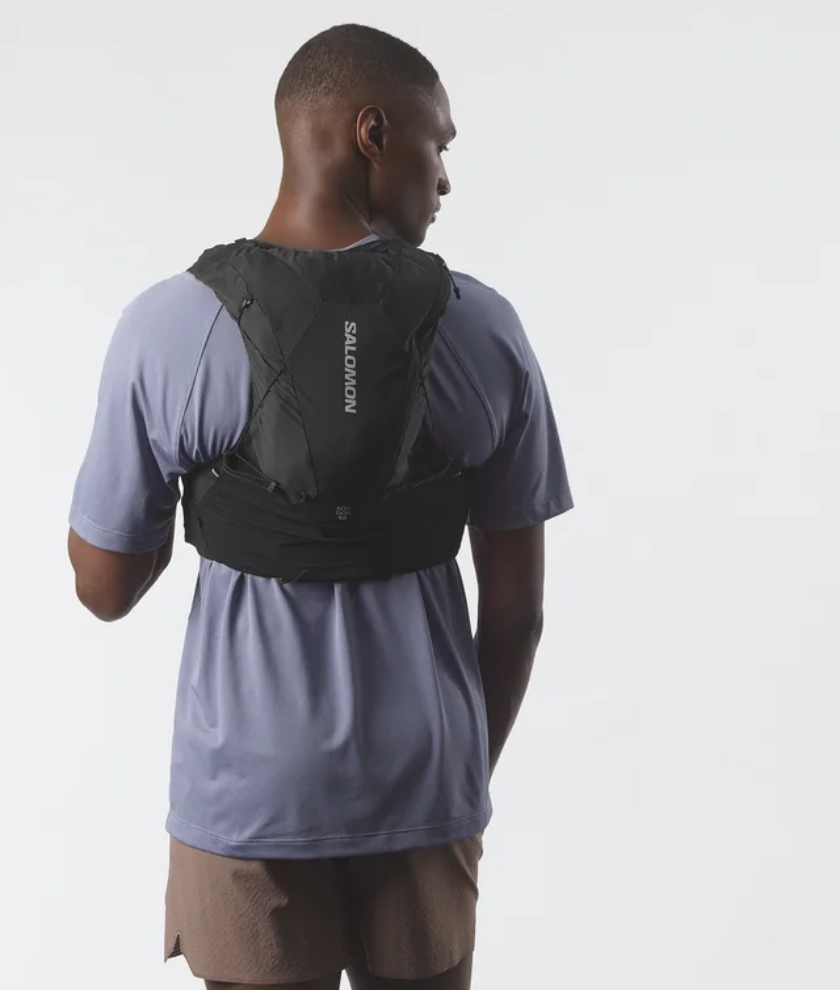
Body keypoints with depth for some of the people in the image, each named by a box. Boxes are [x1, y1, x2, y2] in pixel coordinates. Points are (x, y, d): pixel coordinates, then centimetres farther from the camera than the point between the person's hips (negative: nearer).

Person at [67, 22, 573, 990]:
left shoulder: (165, 327, -11)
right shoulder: (484, 327, -7)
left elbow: (104, 587, -3)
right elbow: (517, 608, -1)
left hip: (245, 792, -1)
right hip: (425, 788, 1)